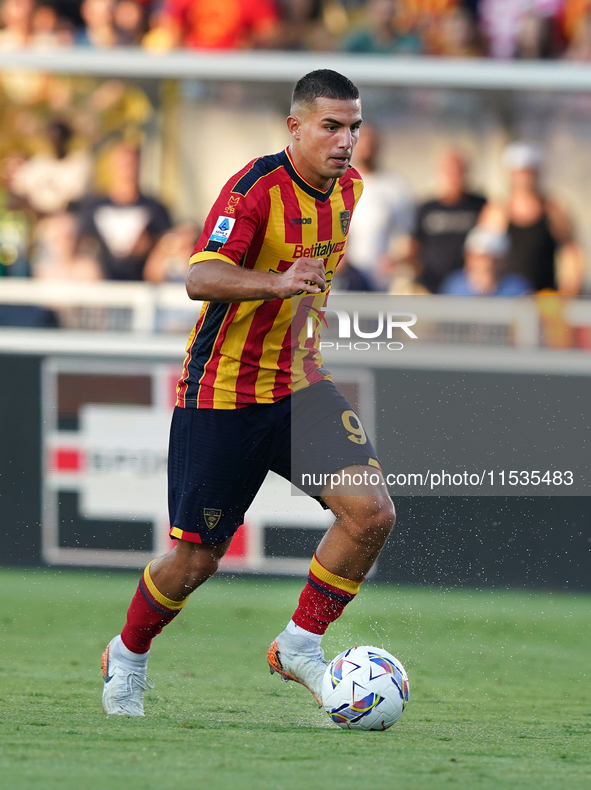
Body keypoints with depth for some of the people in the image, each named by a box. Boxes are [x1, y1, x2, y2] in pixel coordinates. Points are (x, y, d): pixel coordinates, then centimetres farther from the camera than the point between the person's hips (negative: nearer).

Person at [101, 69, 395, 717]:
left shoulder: (348, 188, 2)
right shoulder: (256, 188, -21)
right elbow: (201, 278, -35)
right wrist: (277, 282, -50)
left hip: (299, 384, 6)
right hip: (222, 393, -6)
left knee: (371, 512, -15)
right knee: (197, 558, 1)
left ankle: (300, 645, 2)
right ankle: (127, 658, 29)